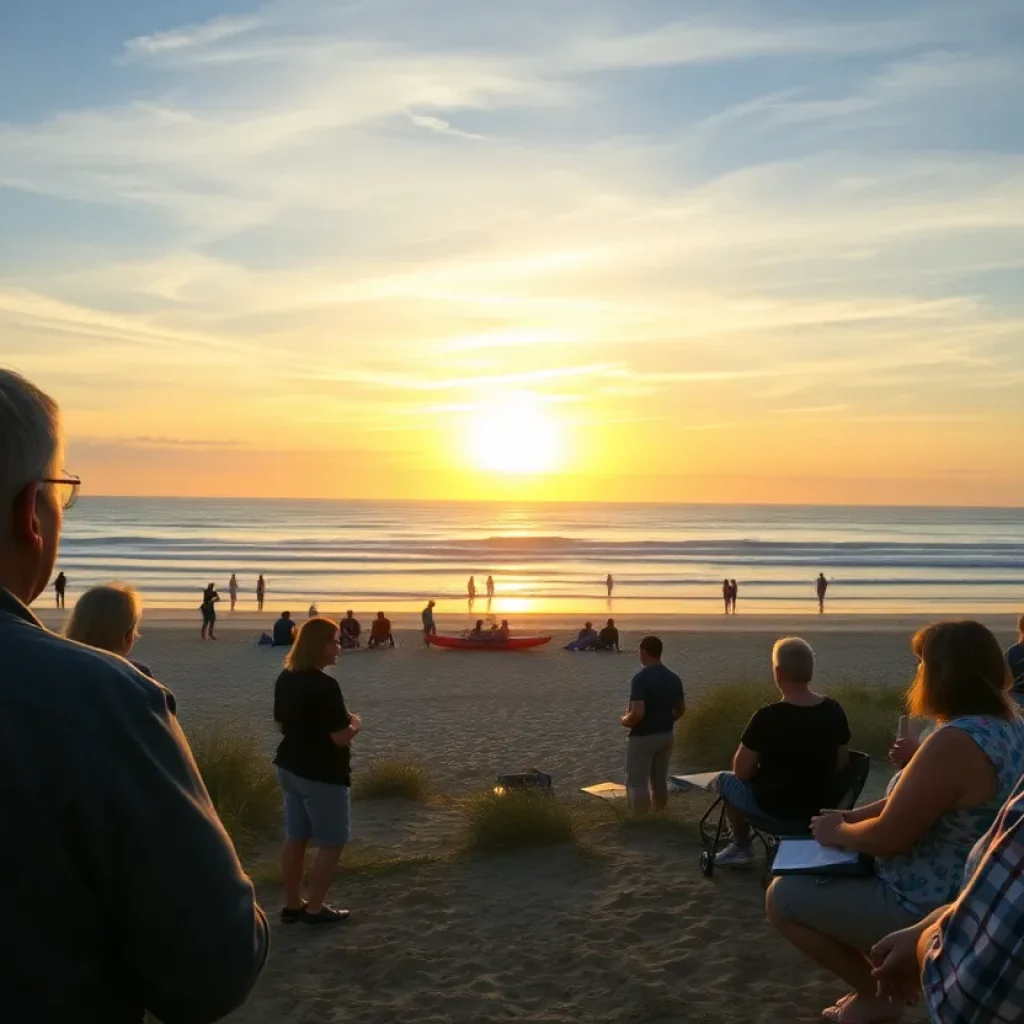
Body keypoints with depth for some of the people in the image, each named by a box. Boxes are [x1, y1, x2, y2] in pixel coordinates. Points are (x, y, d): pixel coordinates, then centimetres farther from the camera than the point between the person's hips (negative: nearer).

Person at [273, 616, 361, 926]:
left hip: (289, 767, 9)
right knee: (332, 842, 5)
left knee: (295, 838, 16)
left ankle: (292, 904, 24)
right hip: (322, 773, -9)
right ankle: (315, 907, 11)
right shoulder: (325, 686, -24)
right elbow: (341, 737, -22)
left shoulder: (285, 679, 4)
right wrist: (355, 723, -3)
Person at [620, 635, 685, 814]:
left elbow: (638, 713, -27)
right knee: (660, 781, 16)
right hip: (666, 735, 7)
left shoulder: (641, 678, -20)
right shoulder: (673, 678, 2)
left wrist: (624, 721, -8)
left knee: (637, 782, 2)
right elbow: (681, 709, 11)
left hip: (642, 737, -7)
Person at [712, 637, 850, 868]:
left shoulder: (767, 717, -24)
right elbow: (842, 763, 6)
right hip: (822, 812, 5)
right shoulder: (834, 711, -8)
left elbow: (742, 771, -14)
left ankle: (741, 847, 30)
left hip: (777, 815, -5)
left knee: (724, 779, 21)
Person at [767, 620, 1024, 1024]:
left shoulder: (956, 742, -31)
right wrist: (853, 816, 4)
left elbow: (888, 837, -26)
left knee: (782, 897, 2)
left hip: (928, 912, -10)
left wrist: (838, 832, -6)